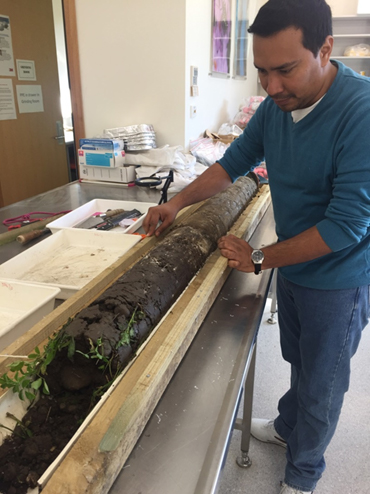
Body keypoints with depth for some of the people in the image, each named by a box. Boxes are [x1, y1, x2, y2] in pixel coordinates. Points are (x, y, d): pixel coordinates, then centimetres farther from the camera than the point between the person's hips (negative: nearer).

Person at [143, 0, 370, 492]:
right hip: (291, 268, 6)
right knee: (300, 364, 27)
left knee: (321, 382, 15)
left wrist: (260, 259, -21)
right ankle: (287, 427, 54)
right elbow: (234, 162, 7)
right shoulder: (275, 106, -6)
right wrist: (176, 203, -4)